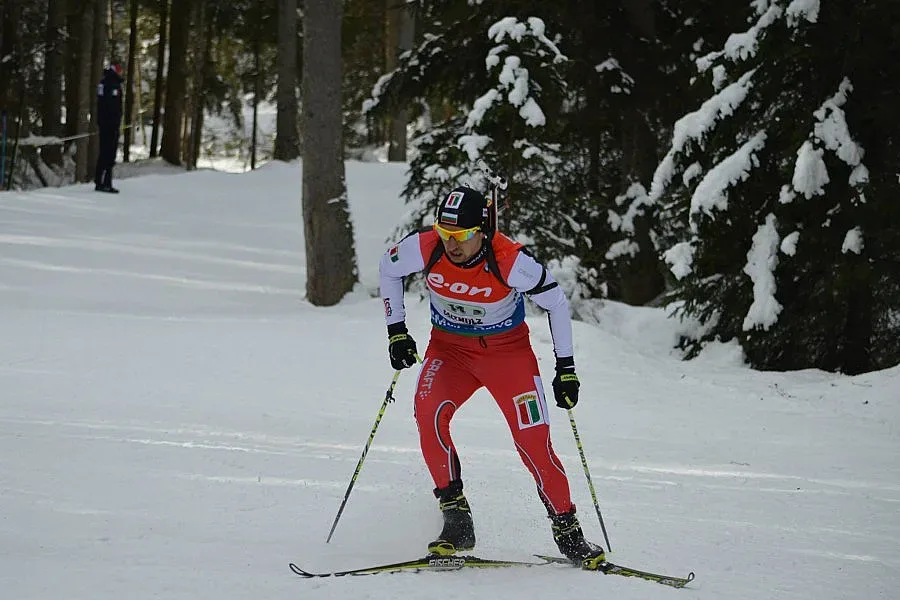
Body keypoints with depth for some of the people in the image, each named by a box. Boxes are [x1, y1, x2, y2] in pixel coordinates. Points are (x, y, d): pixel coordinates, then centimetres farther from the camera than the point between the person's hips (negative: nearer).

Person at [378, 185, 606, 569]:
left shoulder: (511, 262, -27)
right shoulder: (425, 248, -21)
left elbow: (556, 302, -11)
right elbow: (388, 269, 2)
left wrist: (566, 367, -9)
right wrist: (396, 331, 0)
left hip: (507, 350, -2)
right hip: (449, 347, 2)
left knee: (533, 441, -13)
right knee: (429, 412, -26)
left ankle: (566, 529, 5)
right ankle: (457, 520, -17)